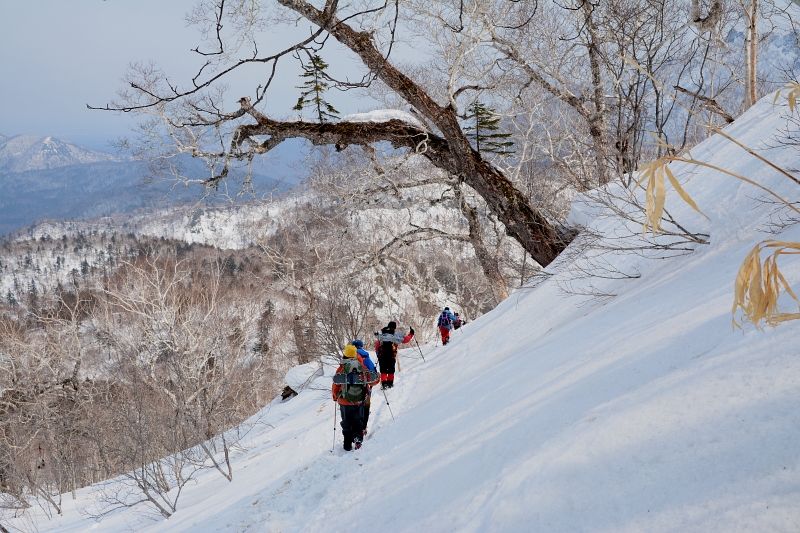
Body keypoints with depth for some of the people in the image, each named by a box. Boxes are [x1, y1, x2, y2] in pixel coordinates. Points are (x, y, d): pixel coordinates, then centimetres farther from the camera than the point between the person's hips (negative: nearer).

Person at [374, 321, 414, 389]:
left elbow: (377, 344, 9)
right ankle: (390, 383, 17)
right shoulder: (396, 334, -2)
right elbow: (405, 340, 4)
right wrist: (411, 334, 20)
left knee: (383, 370, 5)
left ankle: (384, 383, -7)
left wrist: (377, 352, 20)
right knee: (391, 370, 14)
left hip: (381, 355, 2)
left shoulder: (381, 333, 7)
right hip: (391, 355, -2)